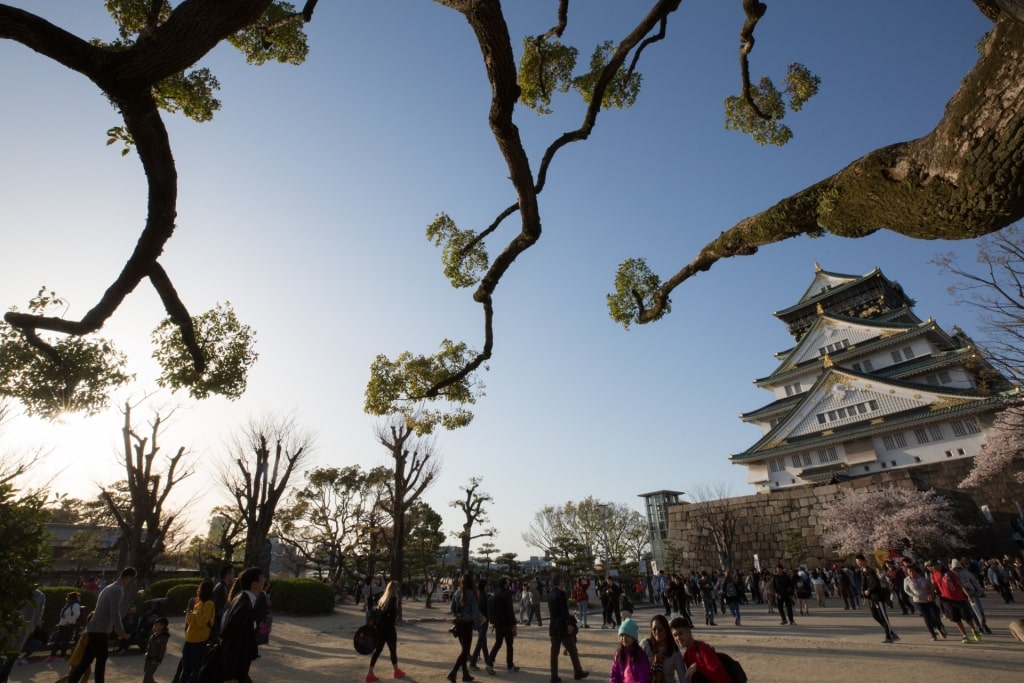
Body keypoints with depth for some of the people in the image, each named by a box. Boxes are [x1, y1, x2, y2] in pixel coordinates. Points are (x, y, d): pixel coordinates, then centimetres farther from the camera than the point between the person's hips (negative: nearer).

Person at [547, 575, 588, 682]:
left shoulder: (550, 594, 7)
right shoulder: (561, 593, -16)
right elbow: (564, 610, -20)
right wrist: (569, 624, -18)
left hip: (553, 627, 7)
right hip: (563, 626, -7)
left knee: (554, 652, 9)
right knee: (572, 650, 9)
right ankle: (578, 672, 21)